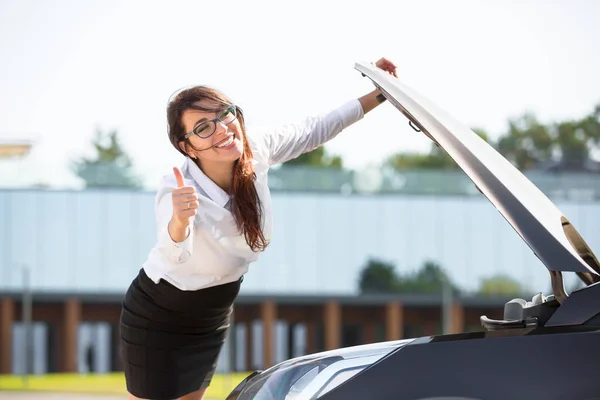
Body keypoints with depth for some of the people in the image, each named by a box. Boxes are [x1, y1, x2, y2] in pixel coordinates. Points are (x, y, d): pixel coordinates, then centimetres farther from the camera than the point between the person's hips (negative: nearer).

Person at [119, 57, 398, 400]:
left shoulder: (255, 151, -19)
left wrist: (378, 96, 1)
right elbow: (174, 251, -56)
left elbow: (313, 131, 0)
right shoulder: (178, 193, -35)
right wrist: (179, 221, -78)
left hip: (213, 319, 6)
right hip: (158, 319, -6)